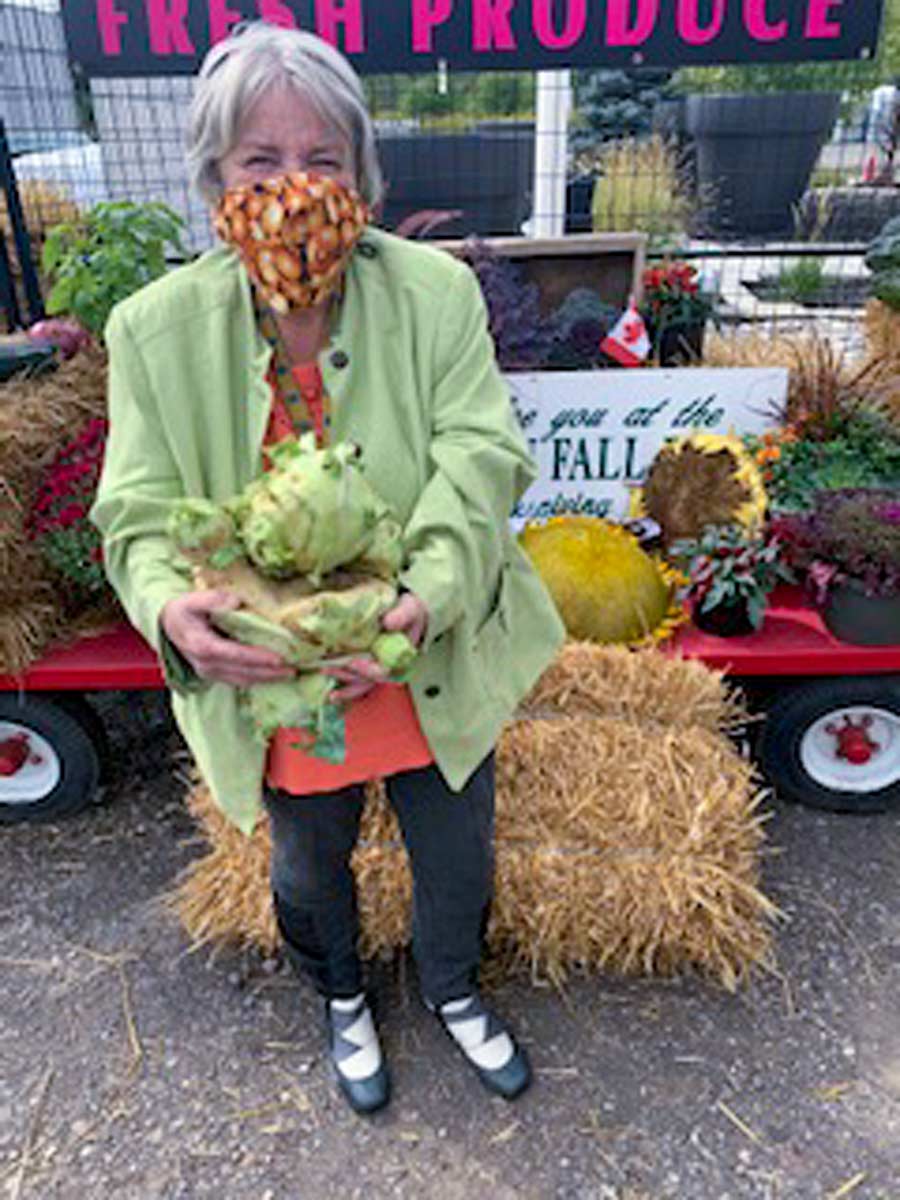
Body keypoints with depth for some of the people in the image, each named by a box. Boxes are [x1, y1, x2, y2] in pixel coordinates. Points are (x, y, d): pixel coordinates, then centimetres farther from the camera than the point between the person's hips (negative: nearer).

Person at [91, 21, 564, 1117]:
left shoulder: (438, 291, -10)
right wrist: (171, 608, -32)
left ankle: (452, 989, 59)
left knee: (457, 859, 23)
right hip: (272, 688, 1)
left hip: (434, 674, 1)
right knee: (309, 872, 26)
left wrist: (429, 599, -34)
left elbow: (482, 458, -17)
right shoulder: (157, 328, -9)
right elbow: (139, 511, -9)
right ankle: (343, 998, 62)